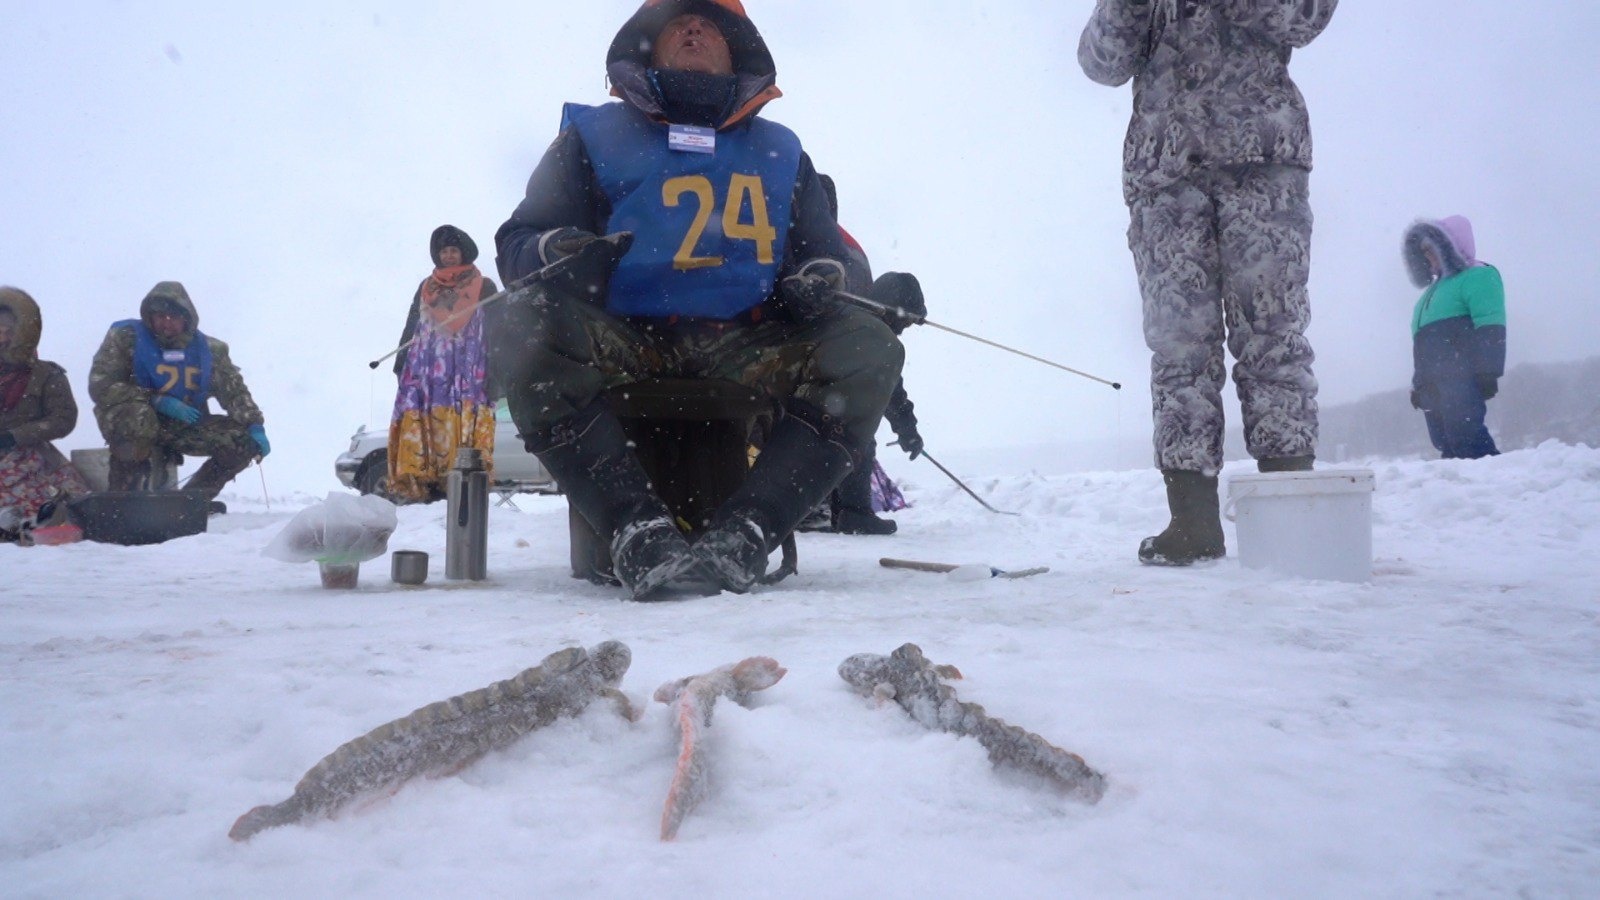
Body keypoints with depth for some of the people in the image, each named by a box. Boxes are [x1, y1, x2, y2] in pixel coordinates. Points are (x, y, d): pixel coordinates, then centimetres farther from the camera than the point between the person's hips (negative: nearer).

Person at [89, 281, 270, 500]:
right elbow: (100, 386, -12)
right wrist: (158, 401, -21)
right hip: (124, 421, -4)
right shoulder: (126, 337, -5)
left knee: (245, 440, -11)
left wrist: (255, 427, -11)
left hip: (184, 427, 4)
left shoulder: (208, 350, 5)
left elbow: (235, 393, 6)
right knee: (138, 415, -40)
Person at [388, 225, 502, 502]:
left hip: (467, 375, -3)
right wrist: (401, 365, 13)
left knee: (464, 426, -15)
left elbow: (495, 333, 4)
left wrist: (494, 373, -6)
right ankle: (420, 482, -14)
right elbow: (410, 329, 22)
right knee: (420, 425, -10)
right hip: (427, 373, 3)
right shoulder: (426, 288, 21)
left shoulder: (485, 288, 10)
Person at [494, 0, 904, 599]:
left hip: (743, 353, 2)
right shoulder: (594, 136, 18)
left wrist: (819, 283, -5)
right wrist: (561, 256, -15)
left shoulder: (780, 151, 24)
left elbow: (826, 253, 21)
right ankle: (637, 530, -39)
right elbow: (518, 243, 11)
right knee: (533, 330, -32)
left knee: (869, 347, -24)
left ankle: (743, 534, -36)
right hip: (624, 347, -1)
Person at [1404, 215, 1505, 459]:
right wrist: (1419, 384, 24)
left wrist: (1487, 372, -20)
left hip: (1460, 379, -9)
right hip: (1433, 384, 9)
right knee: (1446, 445, 1)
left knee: (1466, 437, -21)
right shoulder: (1436, 288, 29)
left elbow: (1490, 329, -11)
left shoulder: (1476, 275, 1)